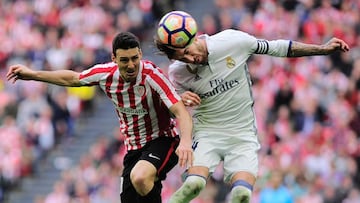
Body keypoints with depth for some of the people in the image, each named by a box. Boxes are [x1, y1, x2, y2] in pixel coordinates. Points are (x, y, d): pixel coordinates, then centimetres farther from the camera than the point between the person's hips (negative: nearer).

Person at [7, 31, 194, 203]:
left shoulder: (152, 75, -24)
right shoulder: (105, 73, -7)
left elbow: (181, 111, -32)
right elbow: (72, 78, 14)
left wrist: (185, 141, -51)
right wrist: (32, 74, 17)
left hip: (163, 141, -6)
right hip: (133, 149, 6)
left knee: (140, 177, -37)